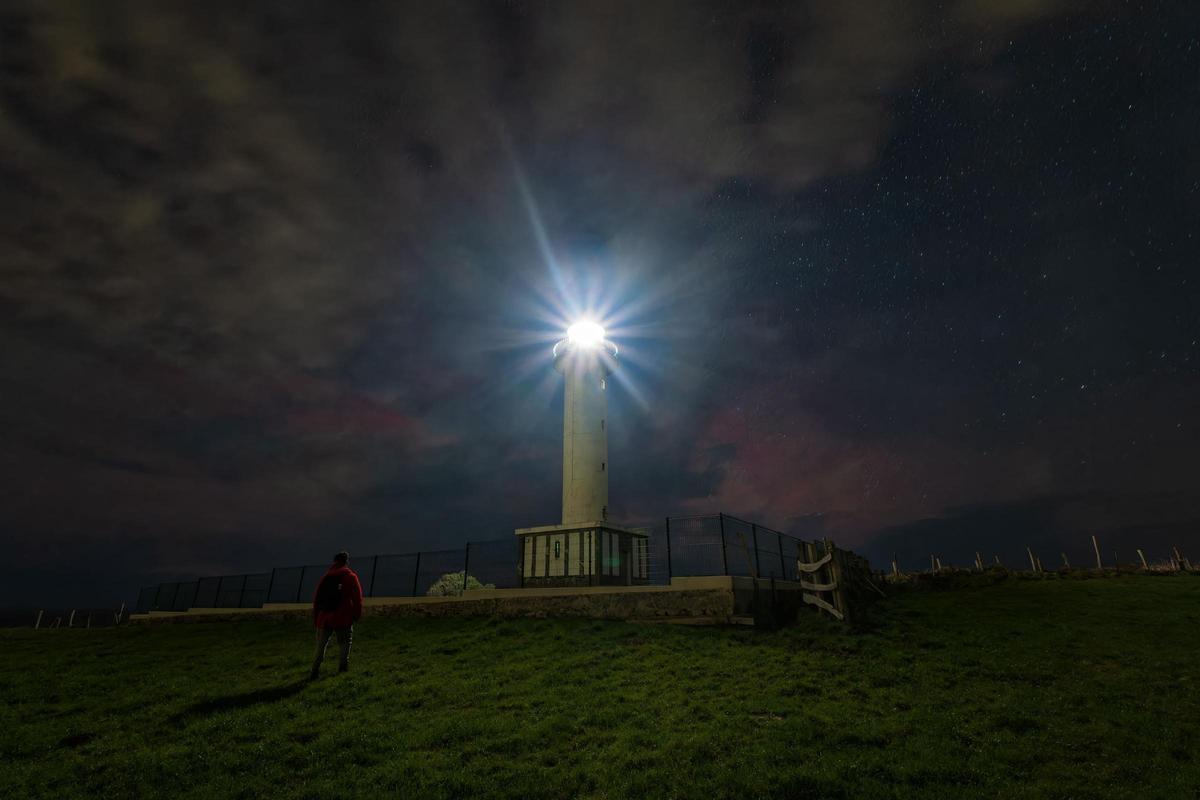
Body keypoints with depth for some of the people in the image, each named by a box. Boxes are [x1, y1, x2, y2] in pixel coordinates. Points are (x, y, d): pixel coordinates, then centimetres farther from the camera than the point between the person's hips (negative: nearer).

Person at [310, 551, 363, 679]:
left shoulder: (326, 577, 9)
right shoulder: (350, 576, -1)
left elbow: (316, 598, 10)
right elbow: (357, 597, -5)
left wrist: (316, 618, 16)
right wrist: (357, 614, 4)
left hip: (325, 617, 3)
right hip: (343, 618, -3)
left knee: (321, 645, 11)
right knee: (344, 643, 9)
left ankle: (315, 670, 4)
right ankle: (343, 666, 4)